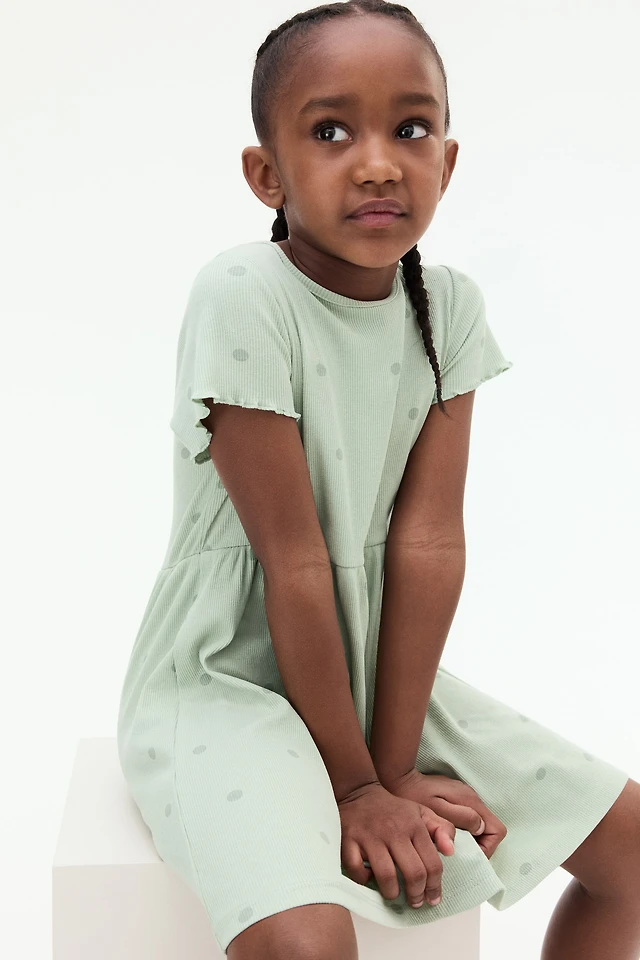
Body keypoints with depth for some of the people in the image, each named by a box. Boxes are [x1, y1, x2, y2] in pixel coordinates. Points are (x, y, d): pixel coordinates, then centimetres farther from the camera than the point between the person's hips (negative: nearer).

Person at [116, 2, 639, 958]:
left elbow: (428, 542, -9)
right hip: (221, 682, -6)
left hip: (374, 670, 6)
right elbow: (295, 564, -21)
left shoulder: (449, 306, -5)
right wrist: (354, 783, -15)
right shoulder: (244, 298, -22)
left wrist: (394, 763, -12)